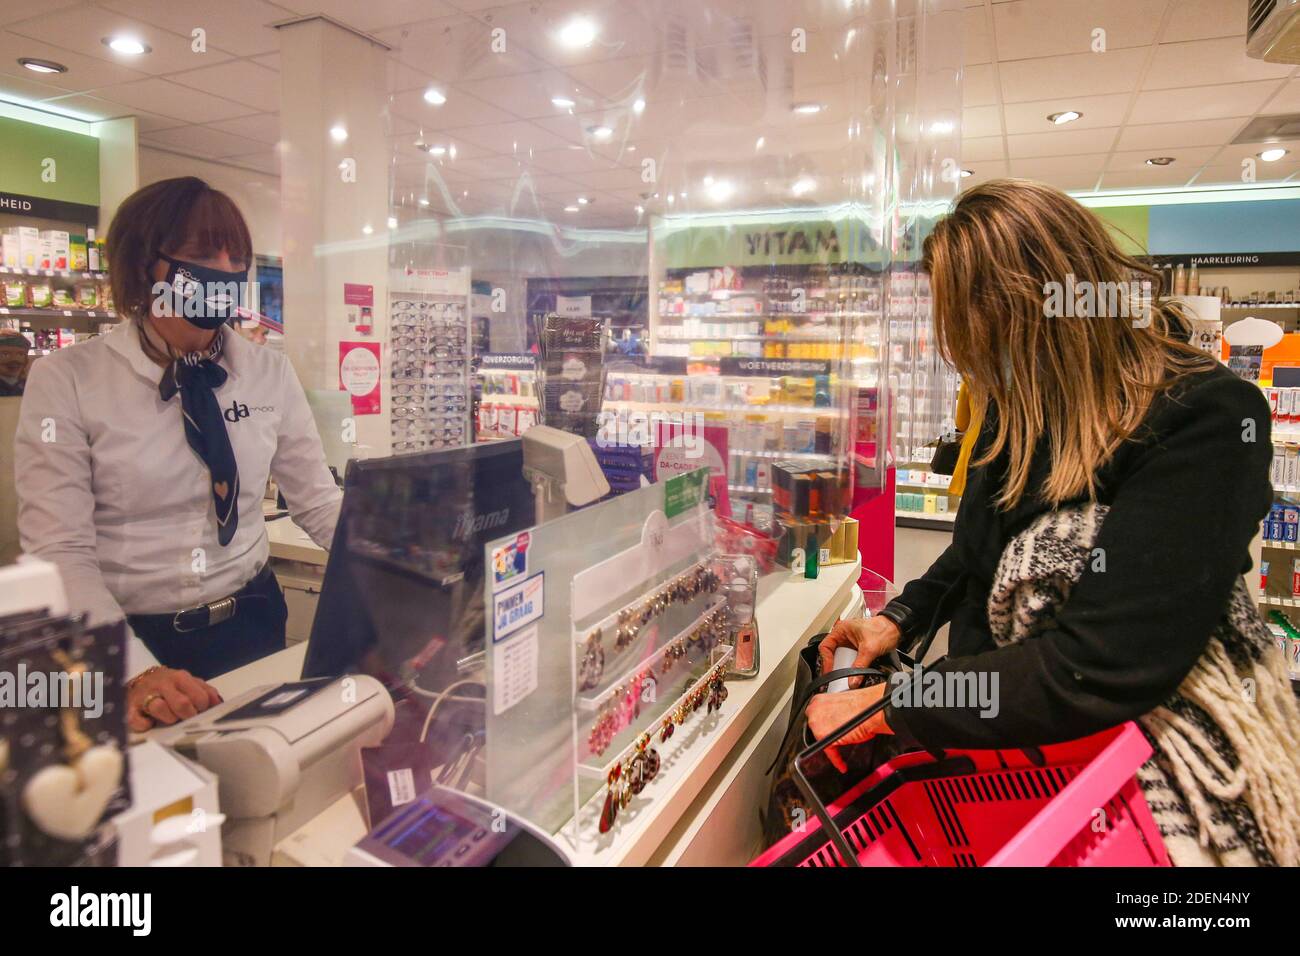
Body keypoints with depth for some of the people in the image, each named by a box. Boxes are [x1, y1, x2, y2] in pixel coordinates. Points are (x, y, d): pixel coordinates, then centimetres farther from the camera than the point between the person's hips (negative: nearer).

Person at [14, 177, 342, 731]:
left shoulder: (269, 374, 0)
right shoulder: (65, 382, -9)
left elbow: (318, 503, 4)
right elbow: (59, 551, -13)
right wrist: (136, 672, -28)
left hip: (251, 629, 3)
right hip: (127, 645, -3)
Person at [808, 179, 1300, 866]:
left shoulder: (1204, 422, -20)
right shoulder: (1023, 403, 3)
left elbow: (1100, 670, -26)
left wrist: (888, 708, -21)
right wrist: (901, 617, 4)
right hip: (1008, 719, 6)